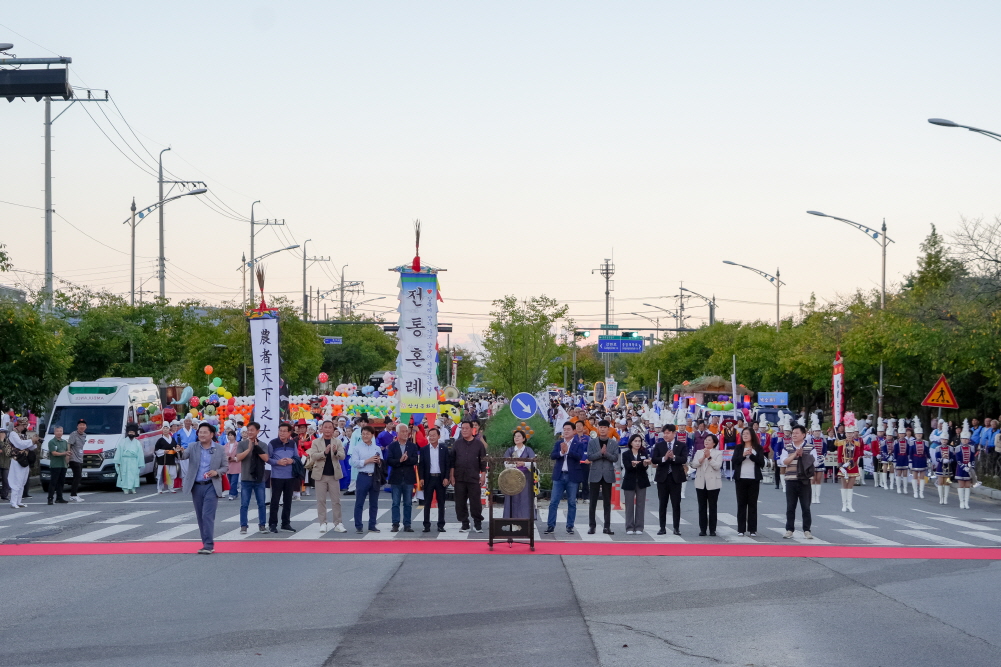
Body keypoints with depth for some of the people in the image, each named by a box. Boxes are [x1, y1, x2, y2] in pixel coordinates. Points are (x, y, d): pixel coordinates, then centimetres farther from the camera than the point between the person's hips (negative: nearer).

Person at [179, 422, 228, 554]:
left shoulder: (219, 450, 1)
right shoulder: (193, 447, 4)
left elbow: (226, 466, 6)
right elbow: (184, 456, -12)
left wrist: (217, 472, -14)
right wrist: (179, 452, -35)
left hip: (211, 486, -3)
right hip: (196, 486, 3)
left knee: (208, 516, -12)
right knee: (200, 517, 7)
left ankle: (209, 545, -12)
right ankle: (207, 544, 15)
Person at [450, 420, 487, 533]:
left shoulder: (478, 444, 3)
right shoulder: (457, 443, 7)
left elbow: (483, 462, 4)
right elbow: (452, 461, 6)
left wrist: (483, 476, -1)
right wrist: (452, 476, 0)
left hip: (474, 478, -2)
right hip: (459, 478, 2)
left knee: (475, 502, -1)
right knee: (460, 502, 4)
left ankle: (478, 524, 9)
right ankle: (464, 524, 12)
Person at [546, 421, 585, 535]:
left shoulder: (579, 444, 1)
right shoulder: (558, 443, 9)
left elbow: (579, 456, -15)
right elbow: (552, 456, -2)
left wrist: (567, 451, -25)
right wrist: (561, 452, -21)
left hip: (572, 476, -2)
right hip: (559, 475, 2)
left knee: (572, 503, 4)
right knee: (554, 501, 0)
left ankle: (570, 526, 10)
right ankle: (550, 525, 4)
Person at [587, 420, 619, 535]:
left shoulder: (614, 443, 7)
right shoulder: (592, 442, 5)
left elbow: (615, 458, -3)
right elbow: (589, 457, -6)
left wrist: (606, 453, -18)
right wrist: (600, 453, -17)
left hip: (608, 475, 1)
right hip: (595, 475, -1)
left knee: (607, 502, 4)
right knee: (593, 501, 0)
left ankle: (607, 527, 7)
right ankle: (592, 526, 6)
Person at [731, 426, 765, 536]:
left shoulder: (758, 448, 5)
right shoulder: (739, 448, 8)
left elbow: (762, 463, -3)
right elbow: (734, 461, -3)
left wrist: (751, 455, -15)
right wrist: (743, 455, -18)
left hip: (754, 479, -1)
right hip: (740, 479, 1)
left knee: (752, 504, 1)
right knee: (741, 504, 1)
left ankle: (752, 529, 3)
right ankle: (741, 529, 3)